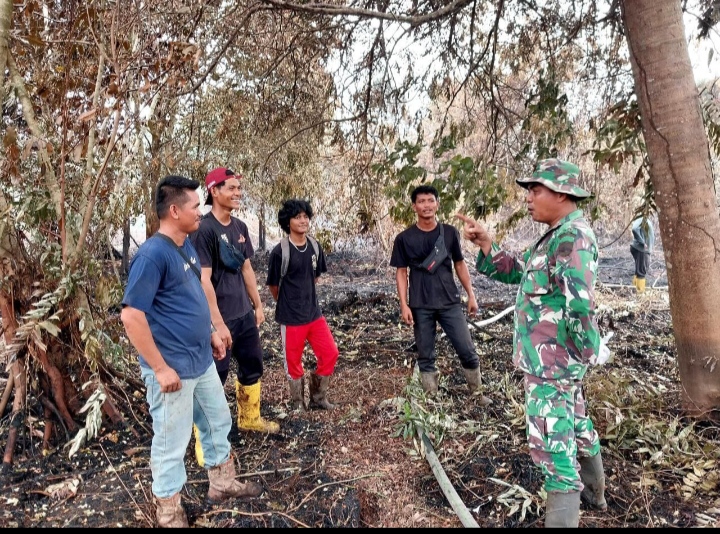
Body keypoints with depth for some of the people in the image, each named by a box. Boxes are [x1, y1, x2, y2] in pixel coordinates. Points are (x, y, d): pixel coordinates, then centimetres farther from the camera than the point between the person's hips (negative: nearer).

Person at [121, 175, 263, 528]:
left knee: (218, 421, 22)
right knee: (172, 441, 9)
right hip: (174, 369, -9)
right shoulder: (152, 254, -22)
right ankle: (169, 511, 31)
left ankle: (223, 483, 44)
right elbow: (131, 316, -24)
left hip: (202, 360, 9)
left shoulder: (187, 244, 5)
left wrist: (211, 333, 17)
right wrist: (160, 368, -22)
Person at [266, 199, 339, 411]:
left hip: (314, 313, 5)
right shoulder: (280, 251, -15)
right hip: (291, 317, -5)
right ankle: (298, 403, 29)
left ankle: (318, 397, 27)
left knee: (330, 353, 6)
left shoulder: (315, 248, 1)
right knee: (294, 361, 8)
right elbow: (273, 286, -4)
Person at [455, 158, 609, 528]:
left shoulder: (573, 237, -21)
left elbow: (580, 302, -28)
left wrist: (585, 352, -19)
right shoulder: (558, 236, 11)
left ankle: (562, 516, 8)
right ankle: (592, 493, 46)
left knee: (551, 438, -3)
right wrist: (485, 243, 0)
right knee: (575, 423, 25)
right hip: (556, 357, 11)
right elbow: (516, 271, 13)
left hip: (552, 359, -11)